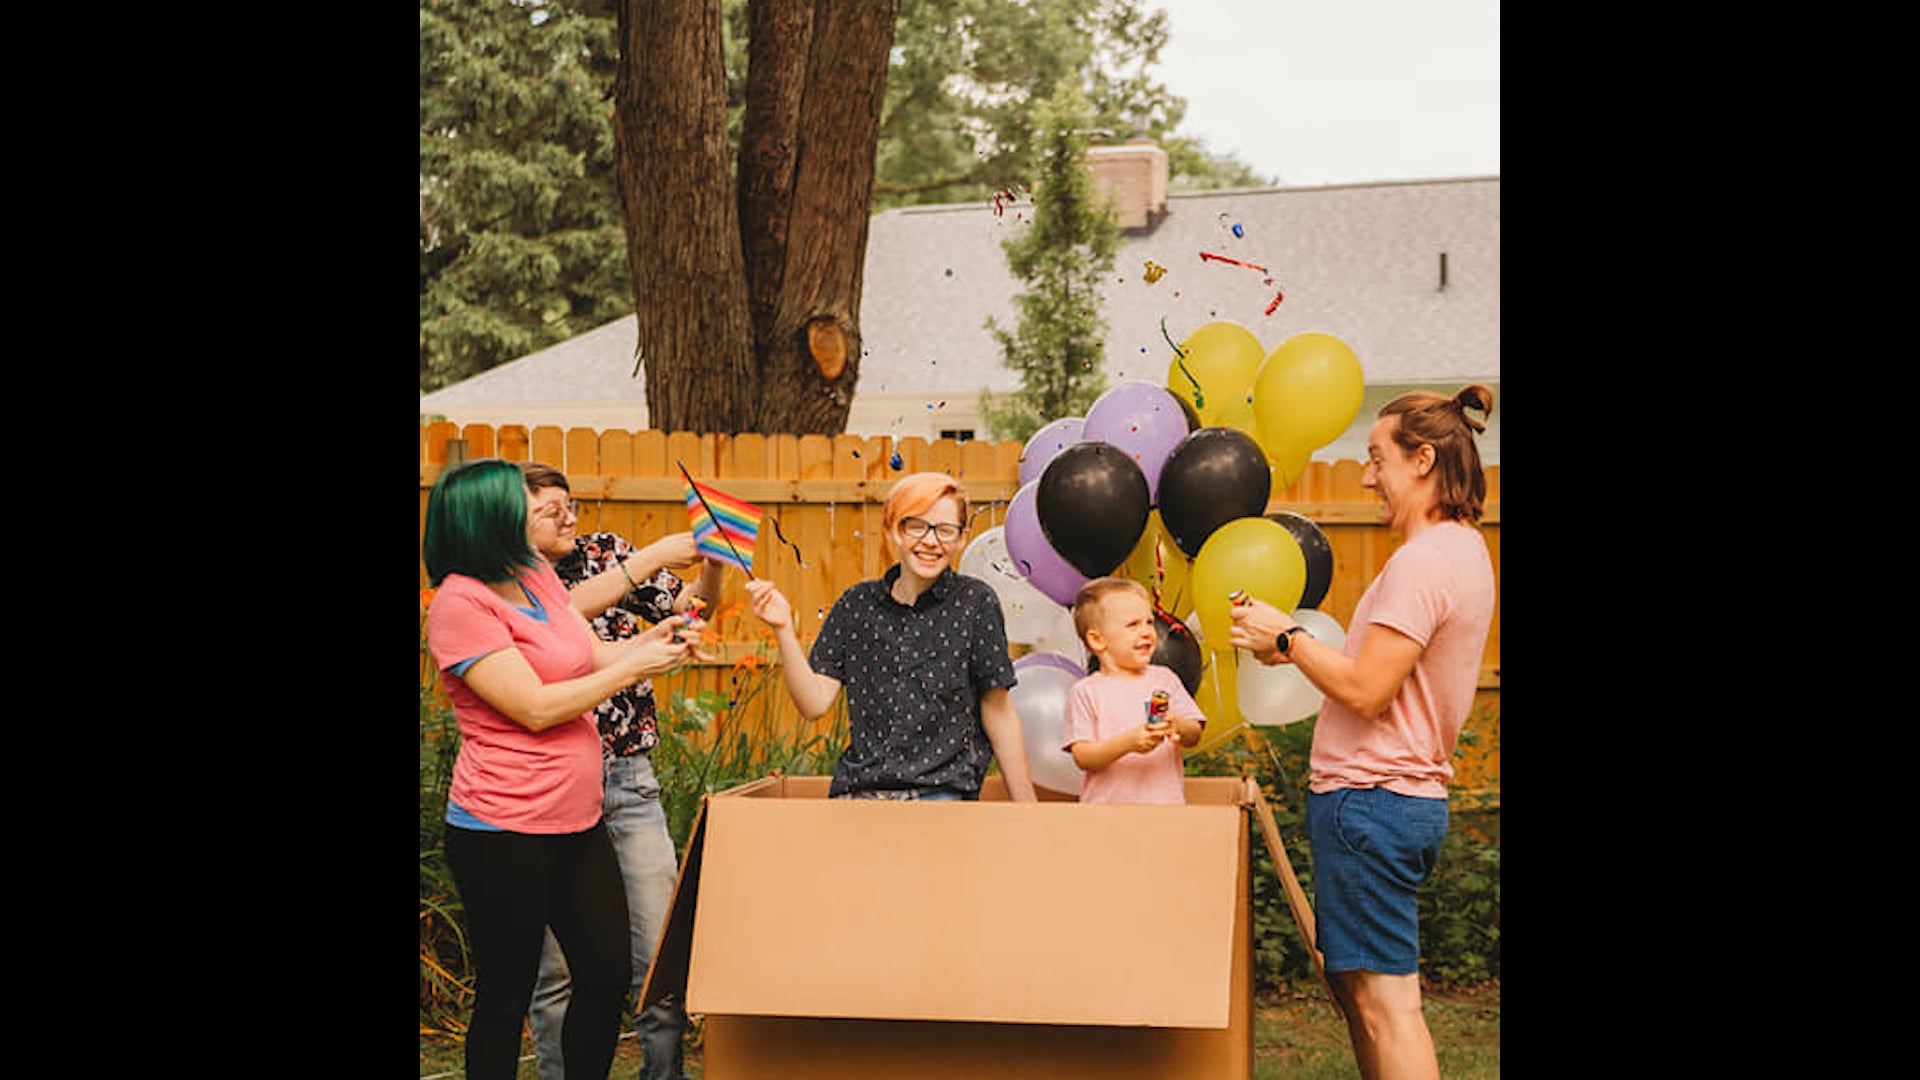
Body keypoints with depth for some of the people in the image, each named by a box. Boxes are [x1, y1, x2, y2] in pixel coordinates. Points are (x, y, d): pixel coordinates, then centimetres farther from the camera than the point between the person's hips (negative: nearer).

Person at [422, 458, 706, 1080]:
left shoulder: (538, 578, 10)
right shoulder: (461, 603, -16)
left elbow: (595, 657, 14)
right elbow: (535, 708, -19)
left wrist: (655, 638, -4)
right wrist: (632, 668, -14)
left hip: (576, 820, 8)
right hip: (503, 833, -8)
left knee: (609, 973, 9)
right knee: (505, 997, 3)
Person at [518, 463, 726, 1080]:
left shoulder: (605, 552, 8)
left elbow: (684, 610, 7)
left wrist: (711, 566, -13)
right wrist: (651, 559, -23)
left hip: (628, 779, 3)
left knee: (663, 951, -1)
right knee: (558, 962, 4)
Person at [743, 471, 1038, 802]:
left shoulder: (975, 601, 1)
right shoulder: (856, 604, 9)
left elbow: (998, 713, 2)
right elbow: (815, 703, 4)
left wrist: (1027, 813, 0)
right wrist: (783, 631, -8)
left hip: (944, 791, -2)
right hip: (858, 791, 3)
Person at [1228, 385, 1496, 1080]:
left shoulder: (1424, 561, -18)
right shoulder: (1463, 551, 15)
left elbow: (1364, 691, -21)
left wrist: (1287, 637, -8)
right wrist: (1298, 648, 11)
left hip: (1371, 799, -11)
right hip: (1410, 795, 11)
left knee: (1385, 999, -8)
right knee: (1354, 985, 17)